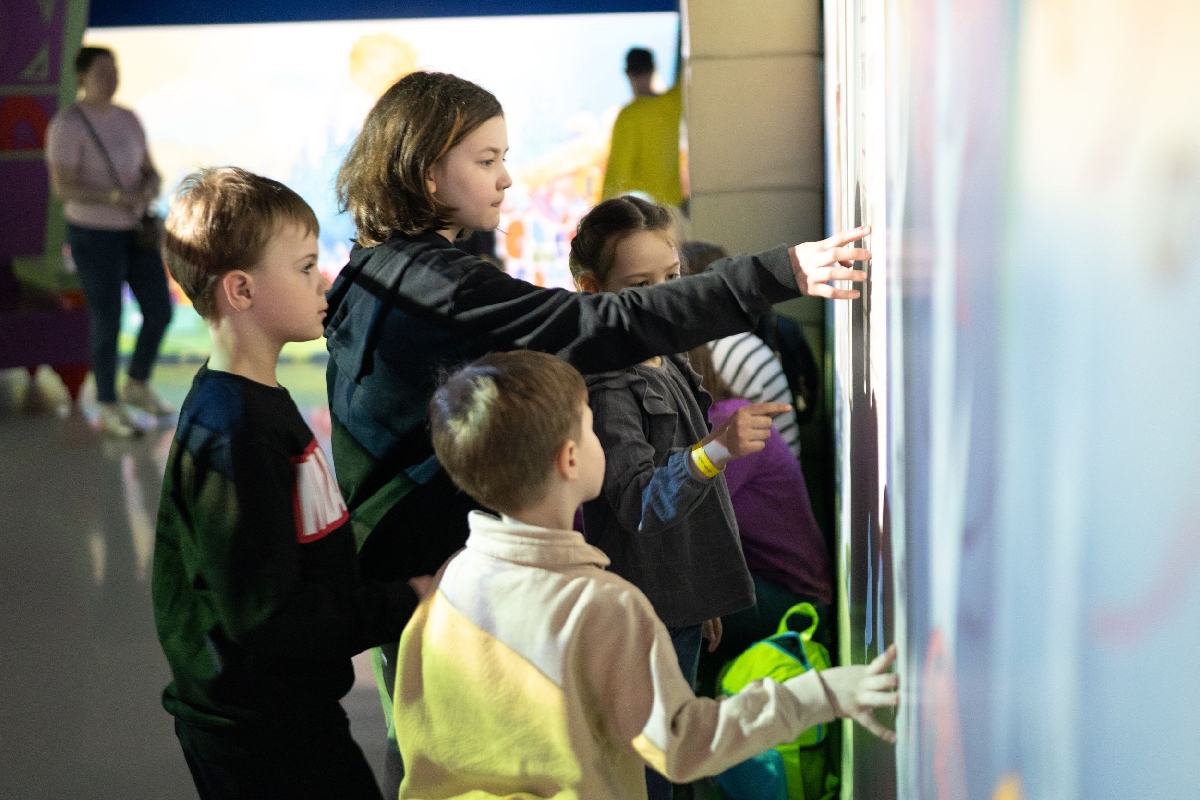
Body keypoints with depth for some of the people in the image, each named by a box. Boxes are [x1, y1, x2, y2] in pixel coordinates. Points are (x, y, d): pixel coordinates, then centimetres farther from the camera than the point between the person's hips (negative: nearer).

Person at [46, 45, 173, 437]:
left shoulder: (128, 119, 5)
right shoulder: (66, 125, -18)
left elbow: (150, 174, 9)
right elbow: (63, 188, -23)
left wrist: (151, 189, -16)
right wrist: (118, 199, -31)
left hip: (134, 229, 7)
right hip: (93, 233, -7)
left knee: (160, 312, 8)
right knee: (108, 324, -1)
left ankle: (138, 386, 31)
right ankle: (108, 409, 16)